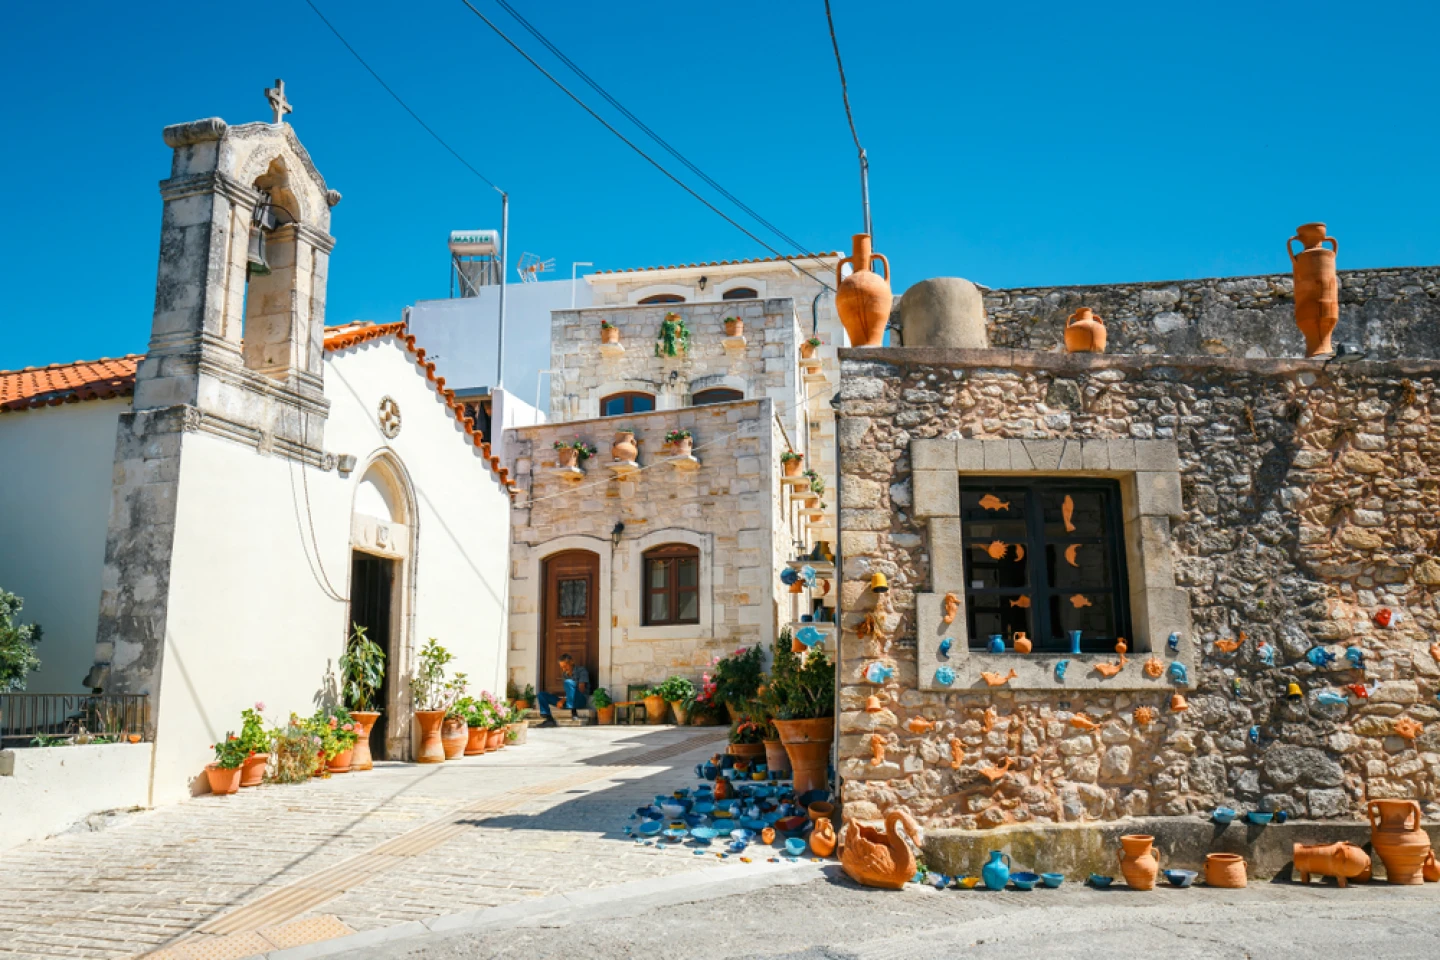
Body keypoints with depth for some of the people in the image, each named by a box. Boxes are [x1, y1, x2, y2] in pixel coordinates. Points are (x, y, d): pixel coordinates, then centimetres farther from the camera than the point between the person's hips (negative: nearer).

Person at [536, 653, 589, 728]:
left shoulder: (581, 670, -3)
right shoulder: (565, 674, 15)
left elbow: (581, 690, -11)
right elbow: (568, 691, 11)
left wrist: (564, 699, -13)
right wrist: (562, 700, -10)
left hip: (580, 700, -7)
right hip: (567, 701, 7)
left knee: (569, 682, -34)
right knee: (541, 695, -3)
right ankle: (550, 720, -15)